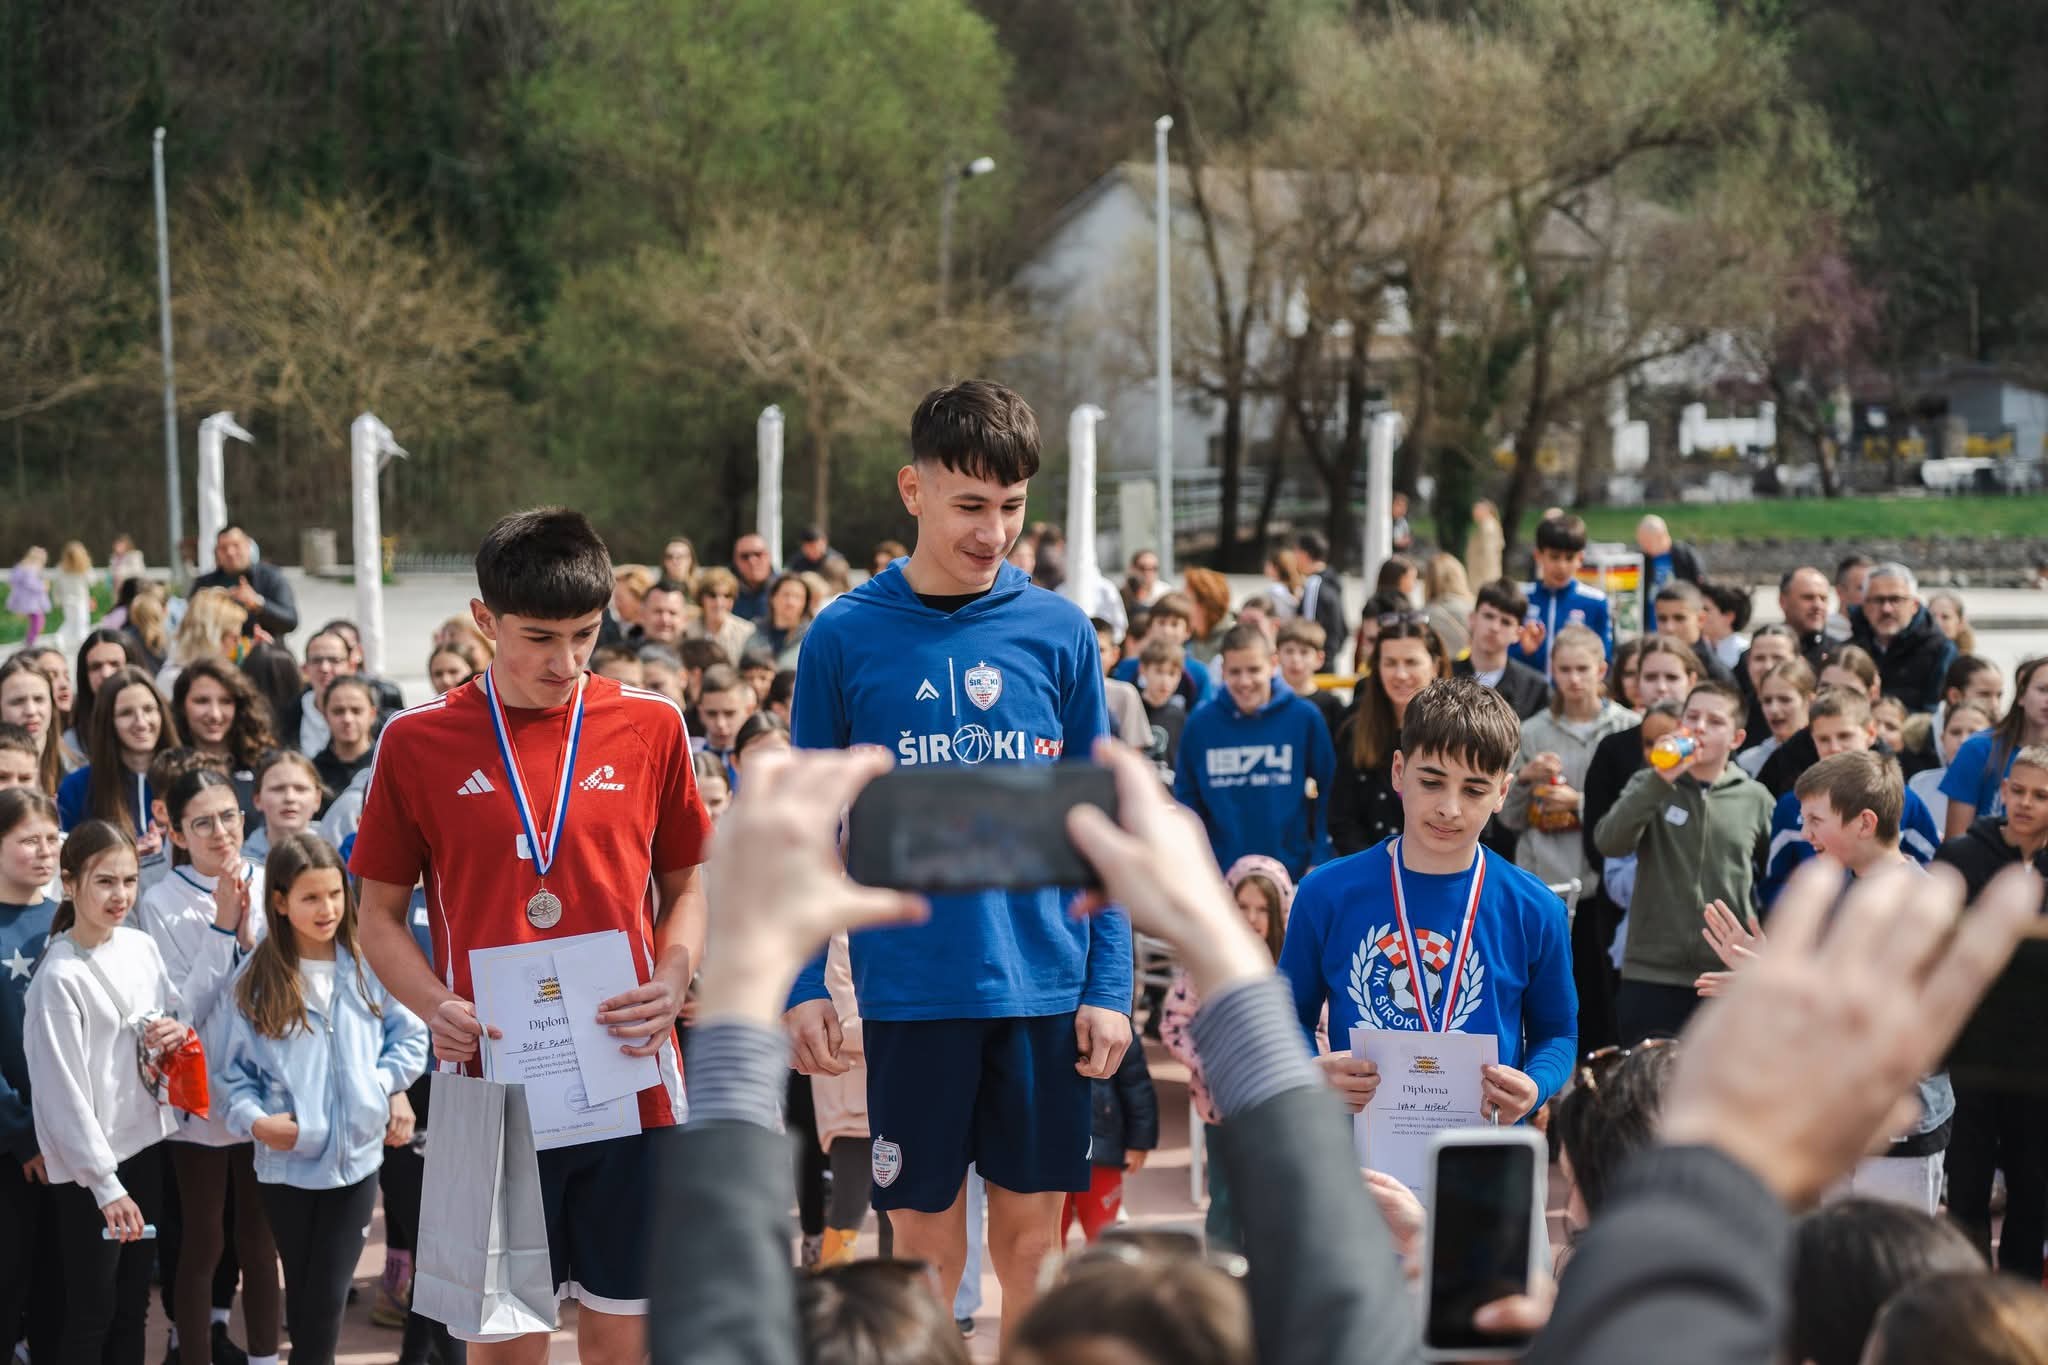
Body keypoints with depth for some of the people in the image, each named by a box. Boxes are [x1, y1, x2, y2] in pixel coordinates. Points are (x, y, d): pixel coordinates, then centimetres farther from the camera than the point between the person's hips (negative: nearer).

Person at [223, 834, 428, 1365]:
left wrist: (387, 1083, -9)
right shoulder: (254, 982, -2)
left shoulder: (367, 967, -2)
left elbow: (409, 1036, 7)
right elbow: (235, 1072, -1)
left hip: (356, 1157, 0)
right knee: (303, 1293, 11)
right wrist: (254, 1120, -18)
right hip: (285, 1164, 0)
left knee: (328, 1297, -4)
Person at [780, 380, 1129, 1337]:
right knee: (924, 1243, 5)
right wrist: (802, 984, -5)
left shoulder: (1059, 633, 2)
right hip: (911, 991, -1)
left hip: (1046, 986, 1)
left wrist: (1110, 987, 0)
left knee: (1032, 1238, 8)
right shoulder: (846, 637, -2)